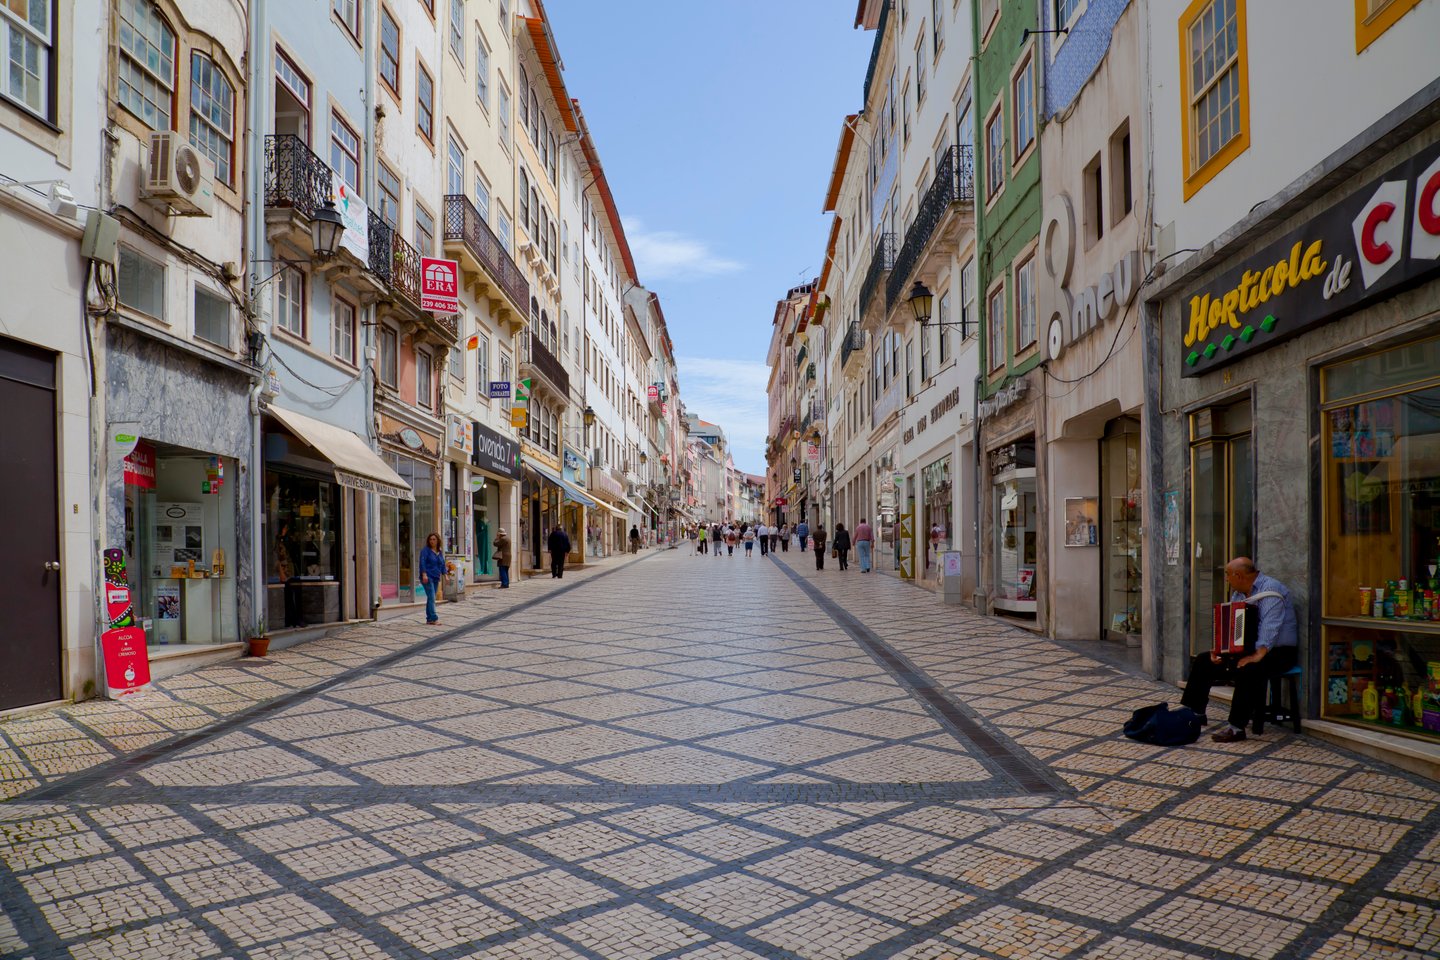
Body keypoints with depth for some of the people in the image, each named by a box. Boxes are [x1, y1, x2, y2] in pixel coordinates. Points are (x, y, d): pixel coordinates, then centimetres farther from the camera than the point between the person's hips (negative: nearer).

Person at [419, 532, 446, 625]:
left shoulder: (439, 552, 16)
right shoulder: (425, 550, -4)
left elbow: (443, 564, 20)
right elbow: (422, 562, -12)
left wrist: (445, 576, 12)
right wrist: (424, 575, -21)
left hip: (436, 578, 7)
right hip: (427, 578, -7)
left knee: (431, 598, 8)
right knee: (431, 597, -13)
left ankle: (429, 619, 12)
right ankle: (434, 618, -17)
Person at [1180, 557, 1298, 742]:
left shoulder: (1270, 590, -17)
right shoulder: (1238, 593, 11)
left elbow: (1270, 628, -29)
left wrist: (1258, 656, -37)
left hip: (1277, 651, -9)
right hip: (1247, 649, 9)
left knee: (1248, 669, -37)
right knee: (1203, 661, 1)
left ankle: (1236, 727, -33)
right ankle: (1193, 713, 7)